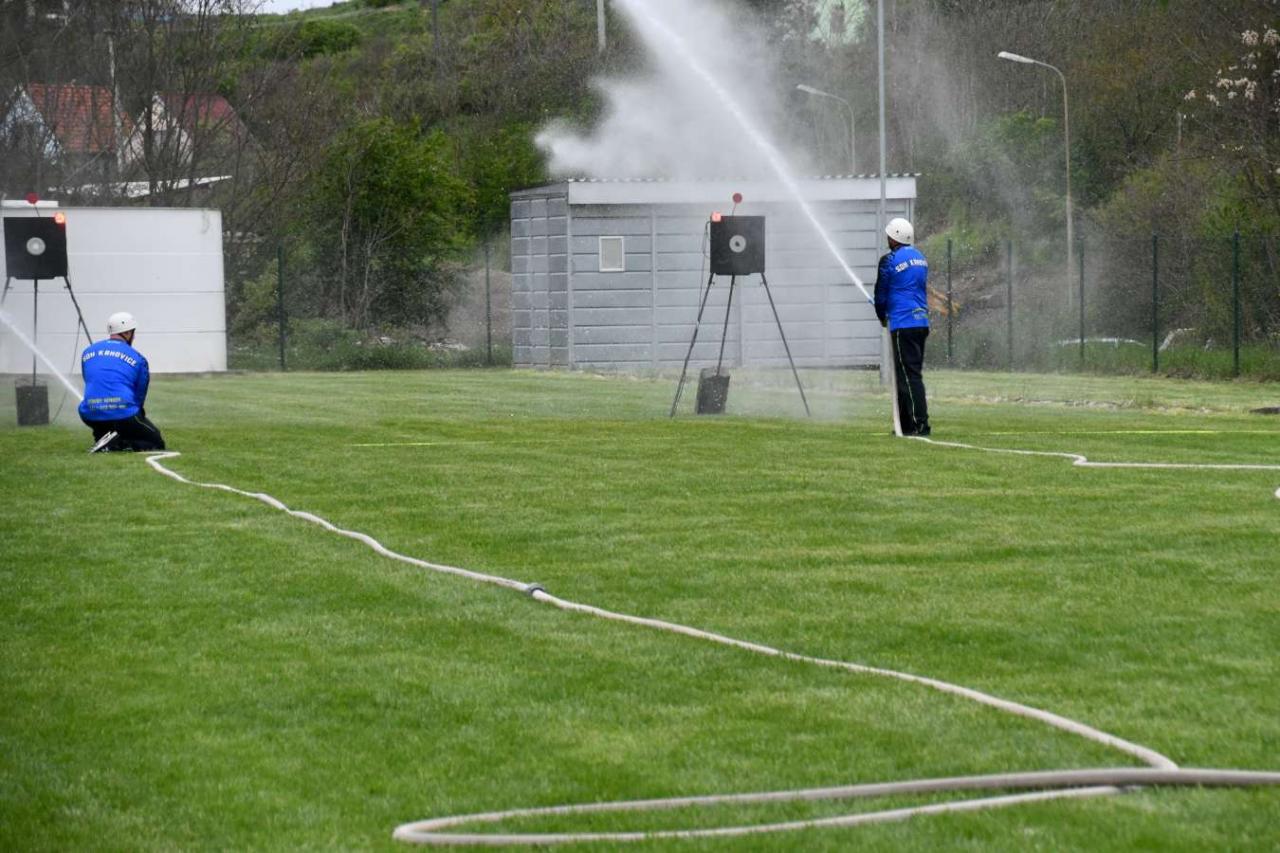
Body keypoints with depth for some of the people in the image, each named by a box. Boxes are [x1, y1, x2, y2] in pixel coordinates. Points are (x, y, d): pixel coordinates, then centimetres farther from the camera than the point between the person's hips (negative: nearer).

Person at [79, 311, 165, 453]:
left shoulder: (87, 352, 14)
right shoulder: (137, 358, 3)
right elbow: (140, 395, 11)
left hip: (90, 416, 4)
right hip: (124, 415, -4)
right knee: (157, 443, 11)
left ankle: (101, 438, 8)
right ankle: (120, 444, -14)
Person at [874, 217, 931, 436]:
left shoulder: (890, 261, -9)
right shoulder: (920, 258, 14)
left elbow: (881, 294, -1)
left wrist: (882, 317, 19)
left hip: (902, 324, -8)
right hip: (922, 322, 8)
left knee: (909, 375, -8)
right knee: (909, 374, 14)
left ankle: (920, 423, -14)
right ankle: (905, 423, 16)